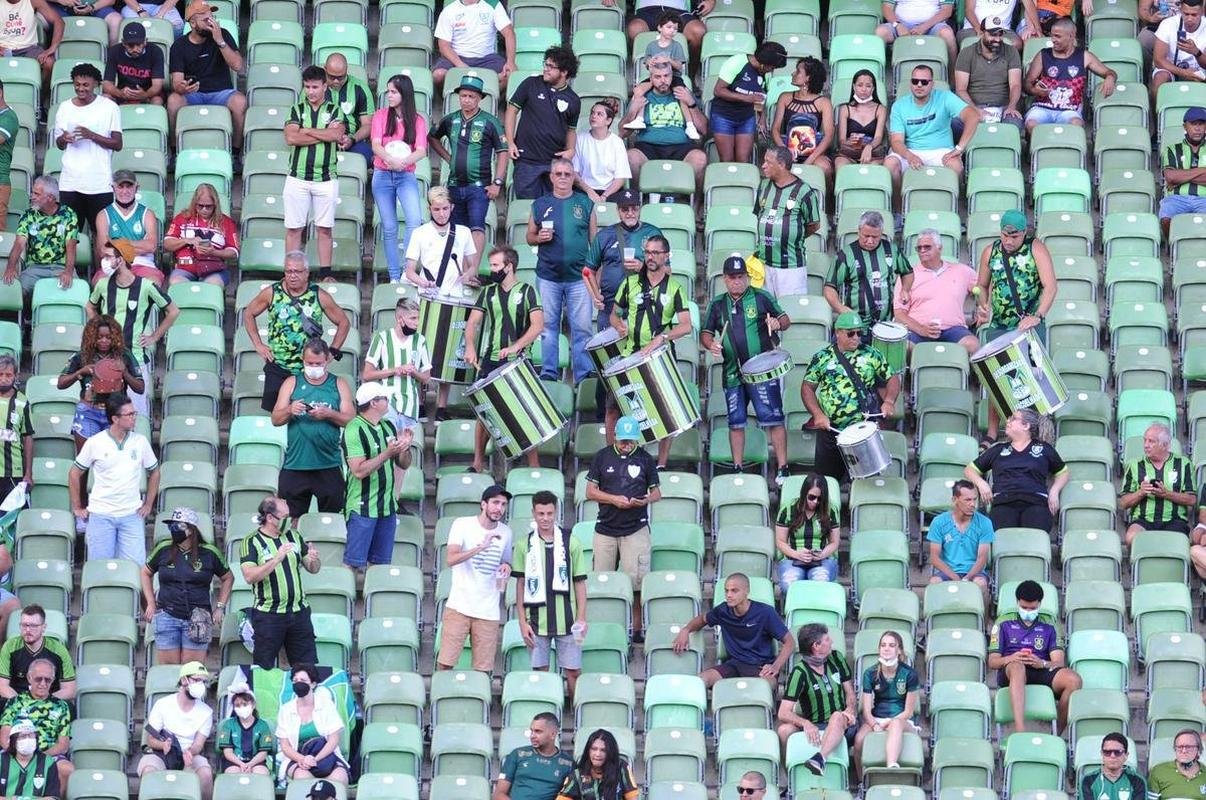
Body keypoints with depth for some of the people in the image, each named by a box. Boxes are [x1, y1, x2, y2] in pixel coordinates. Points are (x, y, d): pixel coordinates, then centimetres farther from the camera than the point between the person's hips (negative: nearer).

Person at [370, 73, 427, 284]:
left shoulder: (417, 120, 2)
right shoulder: (381, 115, 4)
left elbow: (422, 151, -9)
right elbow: (375, 145, -9)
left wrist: (404, 161, -28)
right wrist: (391, 160, -28)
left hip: (406, 176, -1)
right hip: (382, 175, 1)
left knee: (414, 221, -21)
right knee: (389, 227, 4)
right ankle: (394, 276, 9)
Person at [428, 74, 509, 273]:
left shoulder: (489, 122, -4)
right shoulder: (450, 120, 8)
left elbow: (503, 152, -3)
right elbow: (432, 138, 26)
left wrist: (497, 182, -10)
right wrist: (447, 157, 12)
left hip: (479, 186, -5)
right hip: (454, 186, 5)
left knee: (477, 227, -17)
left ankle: (473, 271, -25)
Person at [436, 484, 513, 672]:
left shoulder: (505, 532, 11)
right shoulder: (463, 524, -3)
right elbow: (451, 559, -15)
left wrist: (506, 567, 1)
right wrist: (481, 547, -26)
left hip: (489, 612, 3)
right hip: (459, 607, -3)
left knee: (483, 671, -1)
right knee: (445, 664, -6)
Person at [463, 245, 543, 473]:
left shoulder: (527, 291, -2)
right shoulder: (488, 292, 10)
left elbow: (538, 325, -12)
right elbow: (472, 322, 8)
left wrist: (515, 346, -24)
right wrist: (470, 347, -11)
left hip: (517, 362, -4)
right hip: (489, 360, 4)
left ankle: (534, 466, 2)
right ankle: (478, 463, 13)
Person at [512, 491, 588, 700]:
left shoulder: (571, 543, 1)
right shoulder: (524, 545, 3)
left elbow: (579, 582, 5)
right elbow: (520, 584, 5)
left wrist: (581, 618, -1)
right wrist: (522, 621, 0)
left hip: (567, 620, 0)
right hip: (537, 620, 1)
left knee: (573, 672, 1)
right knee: (540, 672, 5)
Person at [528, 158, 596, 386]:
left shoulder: (585, 204, 7)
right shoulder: (540, 205, 9)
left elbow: (595, 239, 8)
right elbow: (529, 237, 15)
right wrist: (539, 238, -9)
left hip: (578, 277, -1)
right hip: (548, 277, 1)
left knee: (582, 328, -3)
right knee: (548, 326, 4)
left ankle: (584, 374, -2)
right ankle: (548, 373, 8)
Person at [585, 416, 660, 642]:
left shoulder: (645, 459, 6)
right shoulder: (602, 457, 6)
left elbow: (656, 492, 11)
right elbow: (590, 491, 6)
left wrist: (645, 500, -12)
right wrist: (614, 499, -10)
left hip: (636, 529, -1)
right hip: (605, 528, 1)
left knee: (636, 580, -7)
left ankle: (636, 628, -2)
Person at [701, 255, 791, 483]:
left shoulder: (761, 298, 3)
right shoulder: (718, 304, 12)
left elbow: (786, 320, 3)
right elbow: (705, 333, 13)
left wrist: (777, 323, -20)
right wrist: (710, 343, -9)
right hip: (733, 373, 4)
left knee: (773, 419, -8)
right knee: (736, 422, 8)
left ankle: (782, 468, -5)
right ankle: (738, 468, 16)